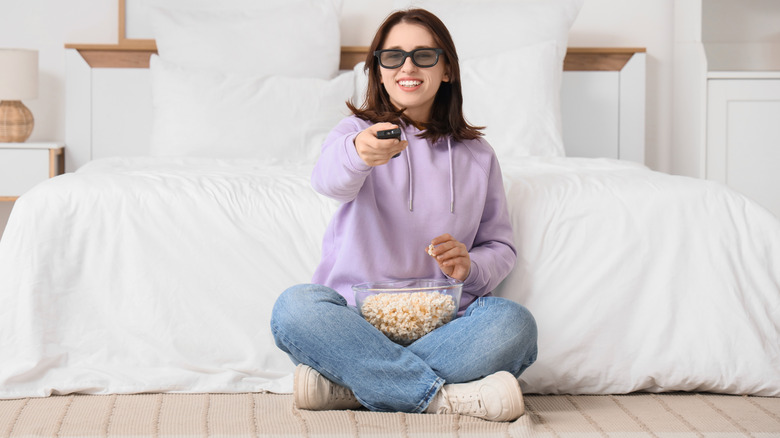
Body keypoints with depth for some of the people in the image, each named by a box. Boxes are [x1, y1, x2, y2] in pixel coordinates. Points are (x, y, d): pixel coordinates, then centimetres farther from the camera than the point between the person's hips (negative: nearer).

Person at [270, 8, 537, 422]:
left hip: (440, 323, 2)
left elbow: (500, 246, 18)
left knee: (514, 324, -29)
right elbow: (329, 179, -20)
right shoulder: (358, 131, 4)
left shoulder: (476, 155, 13)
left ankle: (345, 388, -27)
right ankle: (446, 397, -33)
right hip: (356, 318, -2)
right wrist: (357, 154, -46)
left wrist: (470, 266, -7)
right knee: (294, 307, -33)